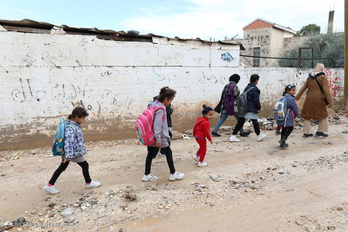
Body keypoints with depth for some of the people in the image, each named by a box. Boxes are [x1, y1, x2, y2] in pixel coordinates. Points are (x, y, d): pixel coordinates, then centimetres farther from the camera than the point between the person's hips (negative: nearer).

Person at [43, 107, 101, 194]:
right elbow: (68, 142, -30)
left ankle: (50, 185, 24)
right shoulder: (70, 128, -26)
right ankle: (89, 183, 28)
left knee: (62, 167, 16)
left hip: (69, 152, 9)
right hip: (74, 153, -9)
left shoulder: (75, 125, 5)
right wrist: (68, 156, -30)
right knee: (85, 165, 9)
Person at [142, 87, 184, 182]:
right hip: (160, 137, -8)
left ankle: (147, 175, 20)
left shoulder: (154, 105, 8)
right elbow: (157, 124, -25)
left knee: (150, 154, 12)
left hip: (151, 137, 8)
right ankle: (173, 174, 21)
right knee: (168, 153, 8)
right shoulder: (161, 109, -20)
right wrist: (158, 139, -23)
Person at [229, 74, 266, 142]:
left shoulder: (247, 87, 13)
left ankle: (233, 136, 1)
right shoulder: (254, 89, -12)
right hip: (250, 109, -8)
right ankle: (259, 136, 24)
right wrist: (259, 108, 4)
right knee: (255, 122, 8)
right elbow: (256, 100, -11)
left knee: (240, 122, 6)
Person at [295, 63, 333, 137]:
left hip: (309, 99, 4)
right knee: (323, 115, 13)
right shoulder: (323, 77, -4)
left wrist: (296, 98, 13)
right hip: (319, 99, -4)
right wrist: (330, 101, -11)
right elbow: (326, 90, -12)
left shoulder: (309, 77, 10)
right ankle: (320, 131, 16)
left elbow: (303, 89, 10)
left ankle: (306, 133, 14)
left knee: (307, 116, 12)